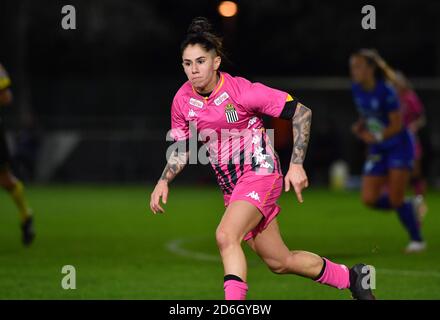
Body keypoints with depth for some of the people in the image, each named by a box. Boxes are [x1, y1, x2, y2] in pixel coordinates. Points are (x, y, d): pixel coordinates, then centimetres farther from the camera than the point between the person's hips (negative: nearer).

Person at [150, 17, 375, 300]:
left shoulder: (241, 91, -18)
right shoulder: (182, 101, -2)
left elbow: (302, 112, -11)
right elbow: (182, 150, 13)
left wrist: (296, 164, -17)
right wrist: (163, 181, -4)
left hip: (261, 173, -6)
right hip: (231, 187, 6)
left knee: (226, 236, -31)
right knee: (279, 262, 11)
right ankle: (351, 277, 32)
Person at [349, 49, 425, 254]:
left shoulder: (385, 92, -20)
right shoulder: (356, 90, 0)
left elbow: (397, 124, -16)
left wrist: (376, 137, -21)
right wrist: (360, 127, -2)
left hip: (399, 147, -7)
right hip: (378, 151, 7)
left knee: (395, 199, -10)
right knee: (370, 199, -4)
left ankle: (417, 240, 9)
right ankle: (410, 207, 21)